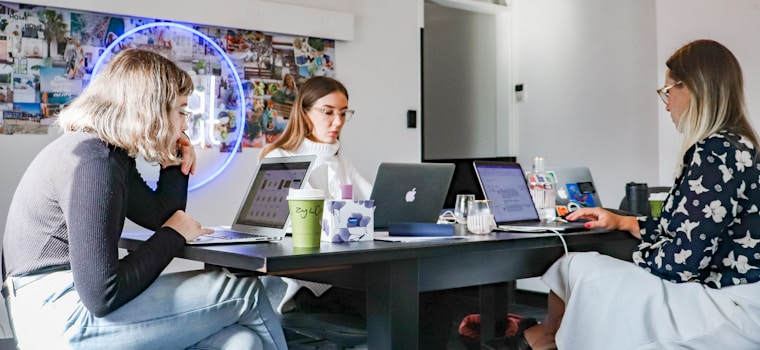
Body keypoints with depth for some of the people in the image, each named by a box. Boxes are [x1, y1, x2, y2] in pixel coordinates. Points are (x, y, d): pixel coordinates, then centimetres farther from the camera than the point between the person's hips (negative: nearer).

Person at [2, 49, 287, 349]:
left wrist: (175, 162, 8)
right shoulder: (92, 163, -19)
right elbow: (101, 296, -23)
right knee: (246, 294, -8)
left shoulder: (111, 153, 10)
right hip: (61, 321, -9)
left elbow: (160, 216, 22)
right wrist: (173, 236, -10)